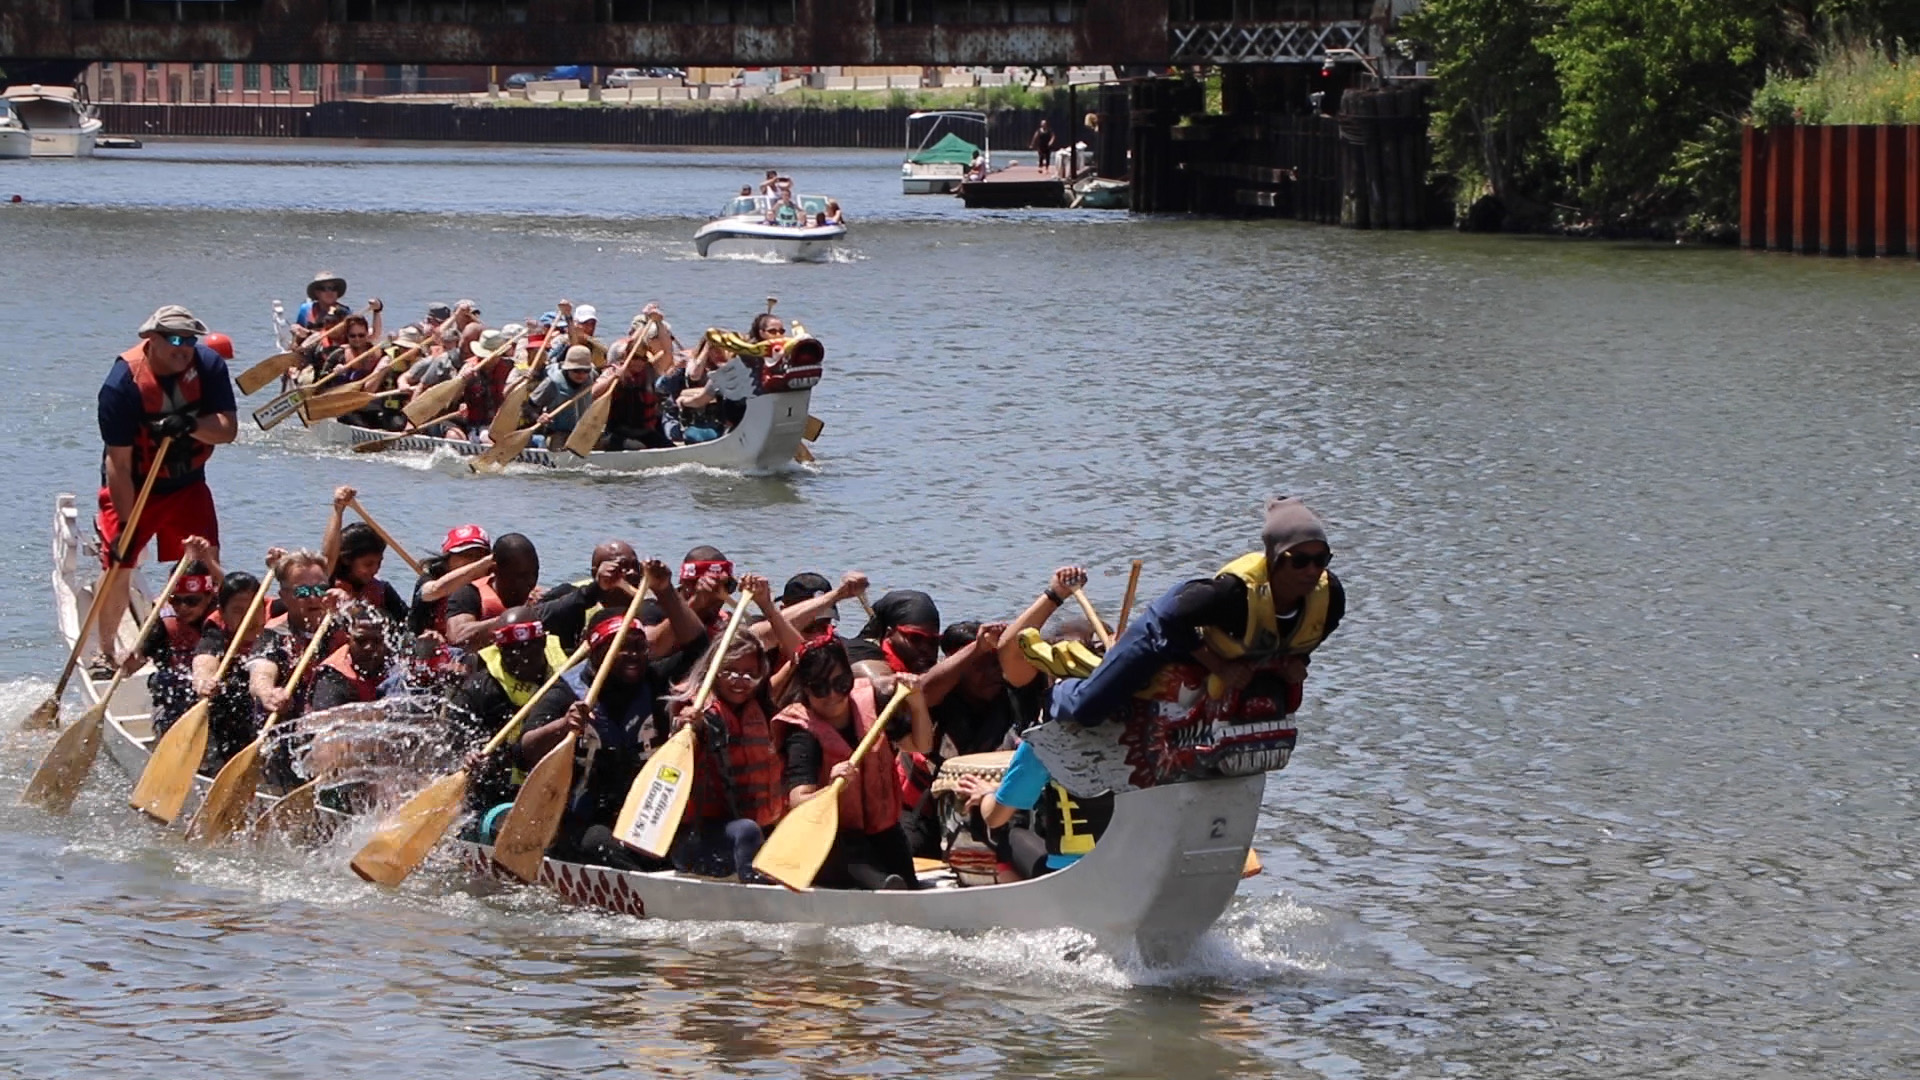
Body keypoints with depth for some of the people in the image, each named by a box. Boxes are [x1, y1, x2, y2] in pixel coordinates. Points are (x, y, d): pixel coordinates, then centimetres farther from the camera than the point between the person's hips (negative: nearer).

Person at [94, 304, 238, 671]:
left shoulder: (209, 366, -12)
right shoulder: (123, 383, -24)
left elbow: (228, 429, -16)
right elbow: (118, 464, -24)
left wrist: (191, 425, -38)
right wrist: (126, 527, -26)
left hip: (187, 485, 4)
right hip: (132, 489, -4)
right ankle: (105, 654, 7)